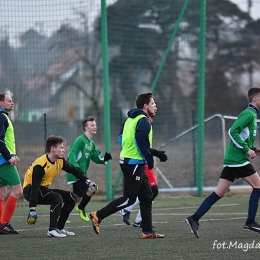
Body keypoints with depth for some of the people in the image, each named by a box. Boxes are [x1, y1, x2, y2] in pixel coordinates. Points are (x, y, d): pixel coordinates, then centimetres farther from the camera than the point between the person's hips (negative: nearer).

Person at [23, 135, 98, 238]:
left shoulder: (60, 161, -3)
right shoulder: (40, 165, -27)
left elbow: (74, 171, 13)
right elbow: (35, 187, -31)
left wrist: (88, 182, 4)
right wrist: (32, 210, -36)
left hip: (43, 189, 9)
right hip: (30, 190, -9)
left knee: (72, 197, 2)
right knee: (57, 198, -31)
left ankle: (59, 228, 5)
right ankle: (52, 230, -25)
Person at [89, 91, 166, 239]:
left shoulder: (131, 119, 15)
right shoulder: (144, 121, -14)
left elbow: (121, 138, 18)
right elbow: (142, 142, -23)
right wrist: (150, 160, -13)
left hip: (126, 159, 10)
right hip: (135, 164, -10)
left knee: (146, 196, 11)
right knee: (129, 199, -5)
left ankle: (148, 231, 11)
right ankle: (98, 216, -4)